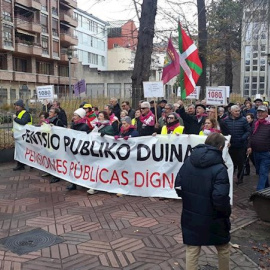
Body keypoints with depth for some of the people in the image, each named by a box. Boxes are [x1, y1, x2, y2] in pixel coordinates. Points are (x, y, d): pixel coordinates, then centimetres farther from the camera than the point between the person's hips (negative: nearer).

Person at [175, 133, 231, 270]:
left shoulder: (188, 162, -2)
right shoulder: (219, 168, -21)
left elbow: (178, 187, 3)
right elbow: (220, 199, -25)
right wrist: (227, 212, -4)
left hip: (190, 216, 4)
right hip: (213, 219, -4)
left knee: (191, 250, 14)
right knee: (223, 248, 21)